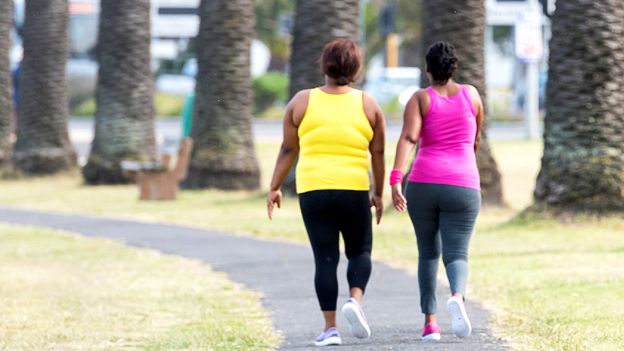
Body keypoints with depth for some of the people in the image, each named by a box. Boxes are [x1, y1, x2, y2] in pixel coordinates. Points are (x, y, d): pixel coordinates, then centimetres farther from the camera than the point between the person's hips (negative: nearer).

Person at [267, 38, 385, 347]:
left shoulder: (302, 102, 2)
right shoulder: (368, 105, 2)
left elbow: (288, 150, 3)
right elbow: (378, 154, 5)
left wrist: (275, 188, 9)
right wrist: (378, 193, 14)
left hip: (313, 190, 0)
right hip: (354, 190, 0)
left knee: (325, 259, 4)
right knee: (359, 252, 15)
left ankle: (330, 328, -2)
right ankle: (355, 300, -11)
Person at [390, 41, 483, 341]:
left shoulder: (420, 99, 2)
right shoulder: (471, 94, 9)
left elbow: (408, 138, -14)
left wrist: (395, 181, -23)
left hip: (423, 185, 1)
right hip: (462, 188, 0)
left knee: (428, 252, 20)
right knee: (455, 257, -5)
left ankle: (430, 321, 13)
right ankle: (457, 298, -40)